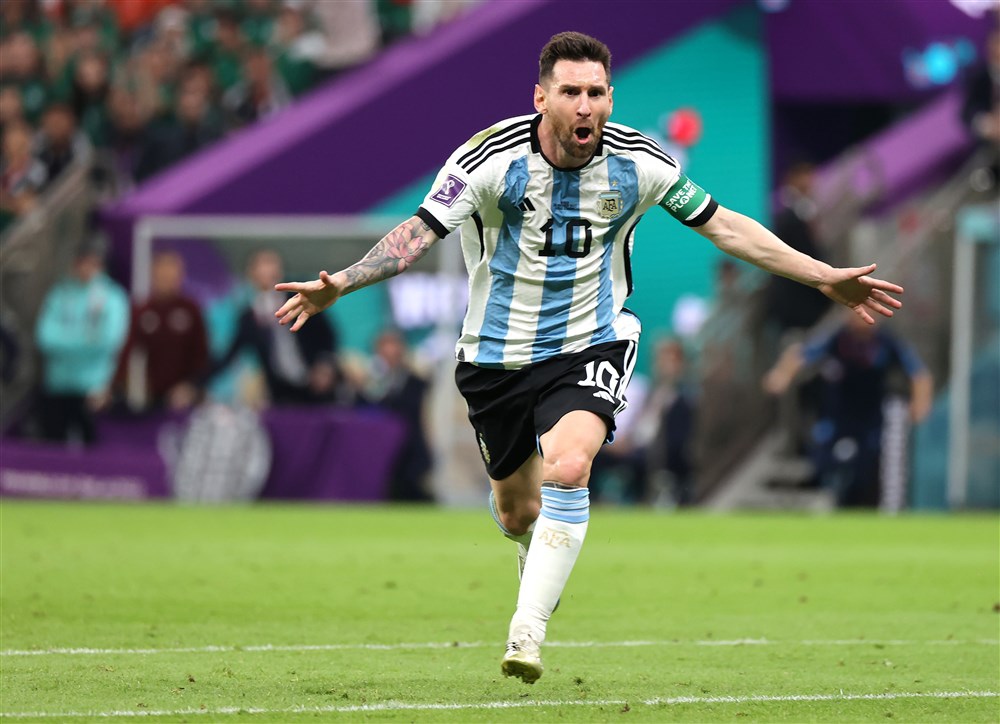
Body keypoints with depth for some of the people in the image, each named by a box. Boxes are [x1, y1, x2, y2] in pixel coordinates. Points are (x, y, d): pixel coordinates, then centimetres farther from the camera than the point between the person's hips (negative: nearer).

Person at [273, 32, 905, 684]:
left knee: (567, 468, -28)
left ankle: (528, 630, -24)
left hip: (589, 345, 0)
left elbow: (725, 226, 2)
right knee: (518, 513, 11)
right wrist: (336, 285, -34)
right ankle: (537, 555, 51)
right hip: (499, 354, 0)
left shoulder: (639, 163, -9)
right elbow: (421, 231, -20)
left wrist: (826, 278, 2)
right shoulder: (491, 158, -16)